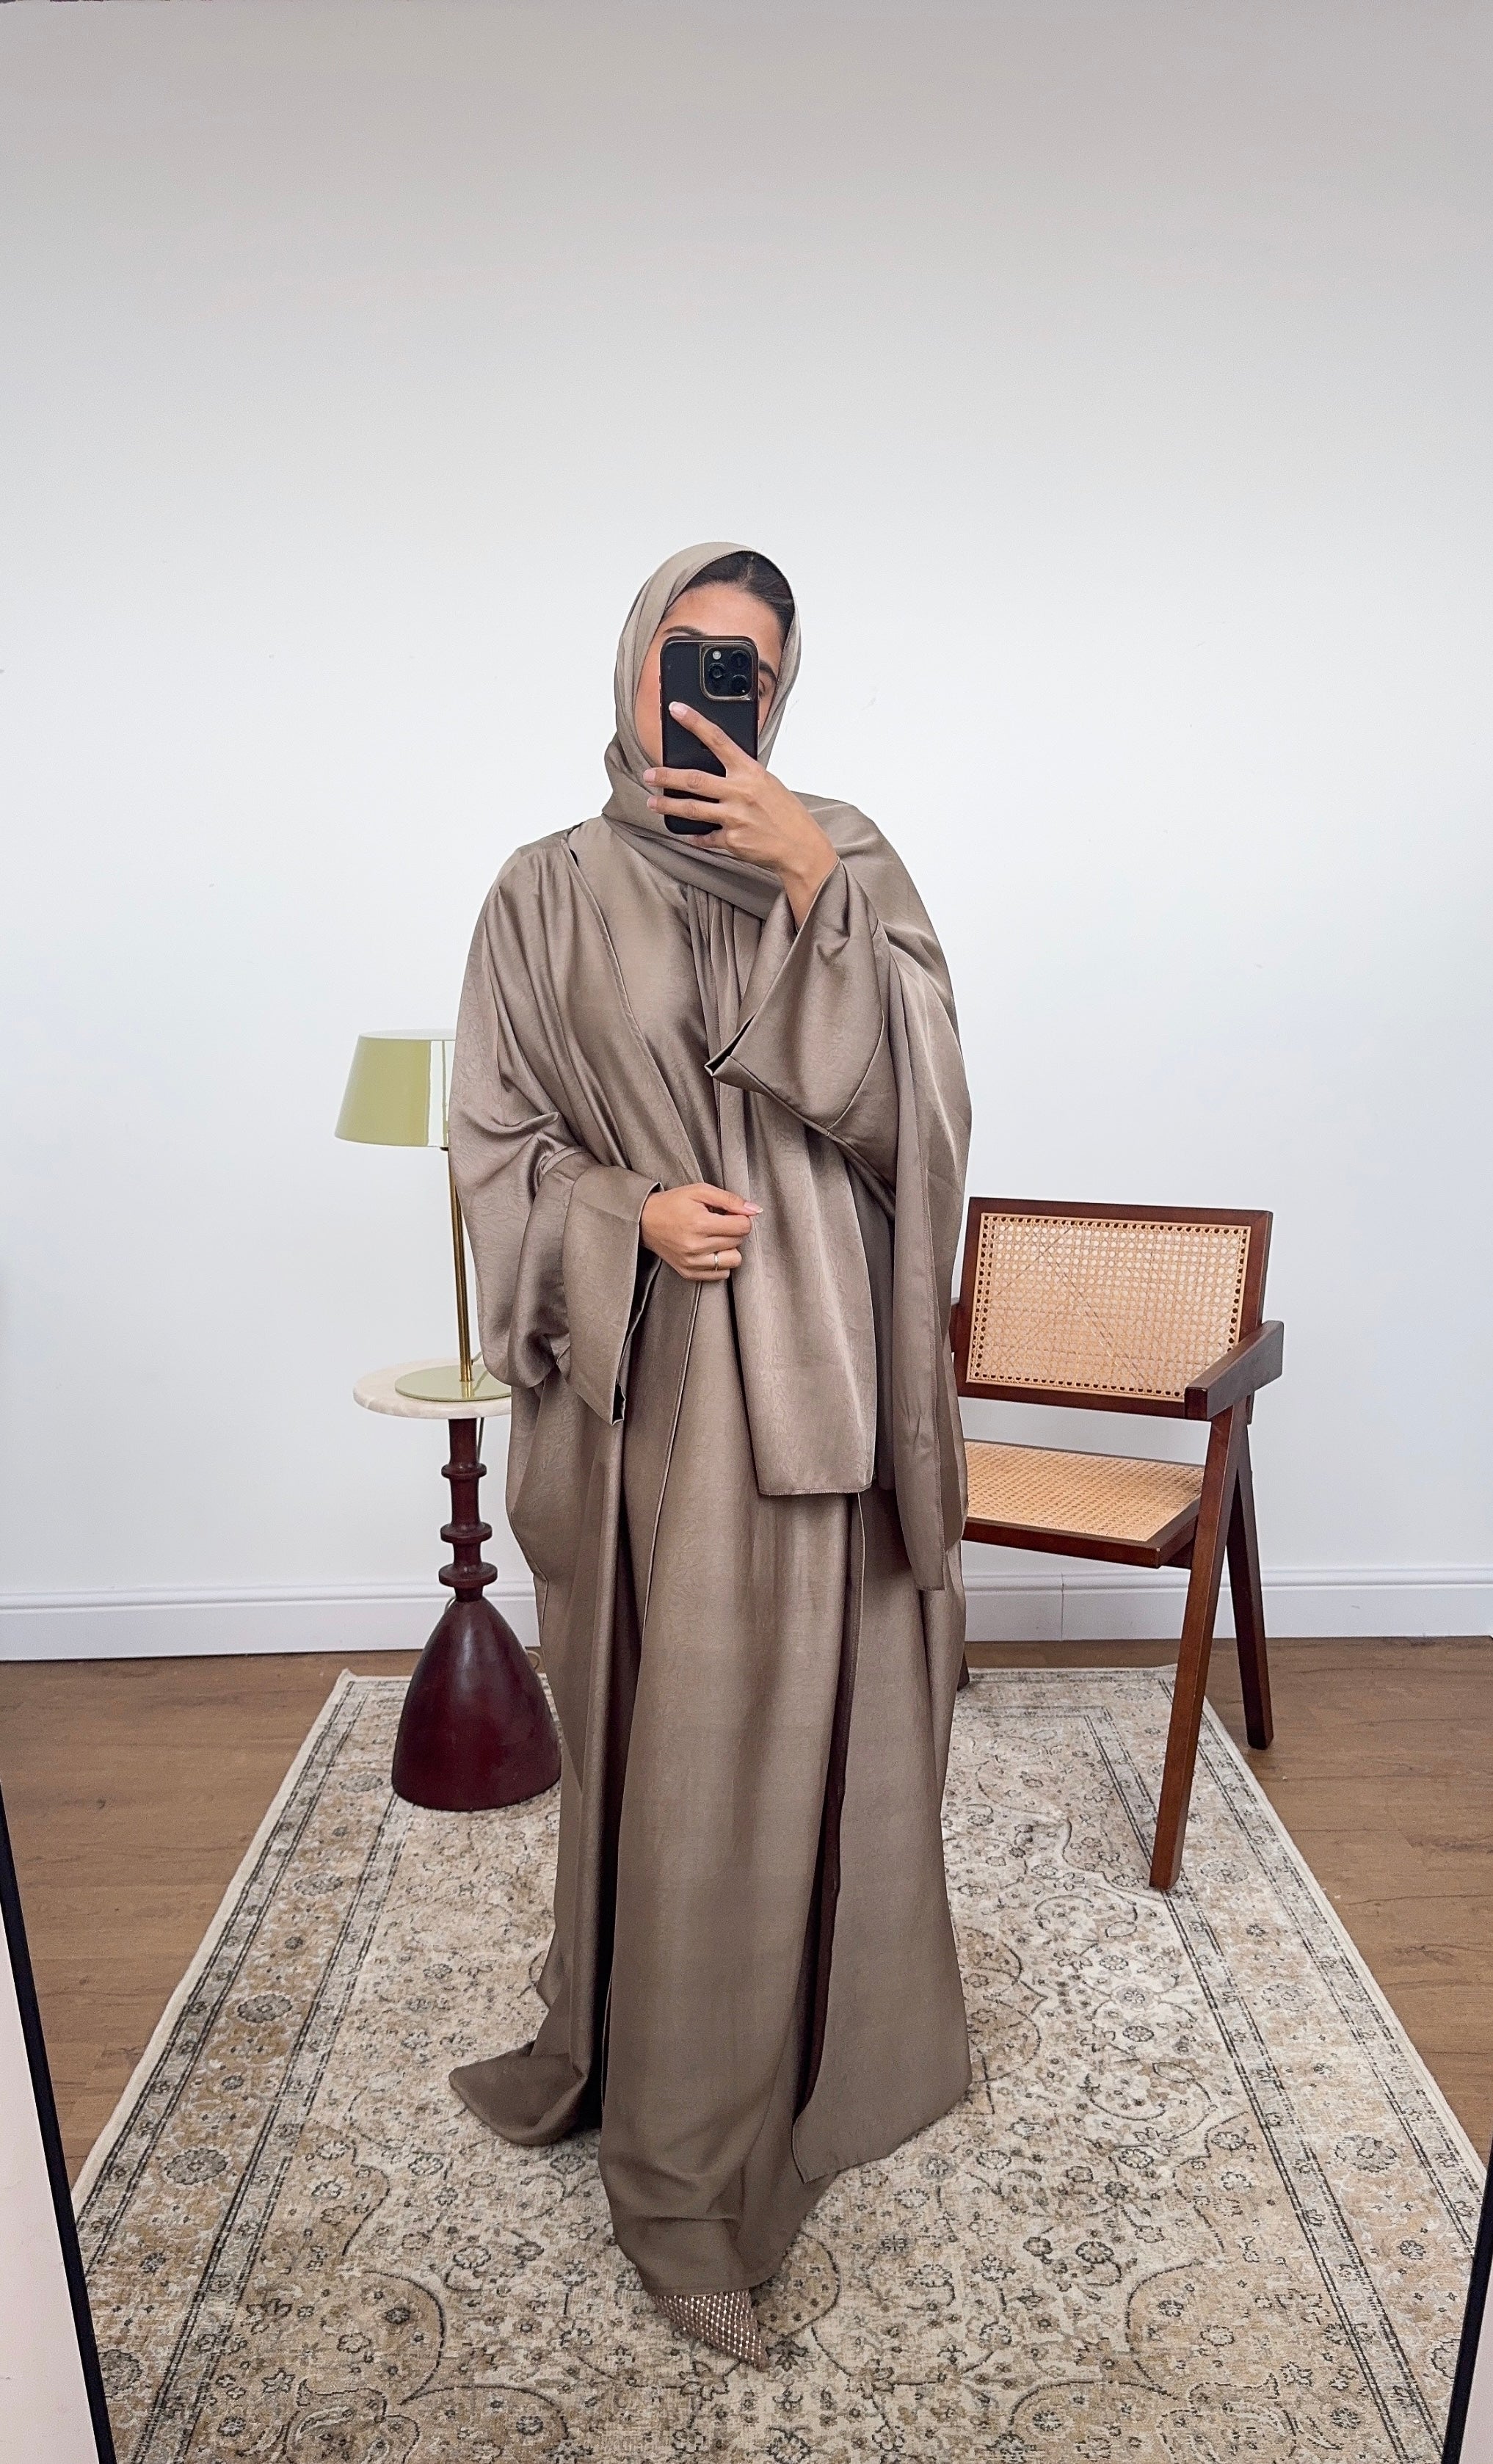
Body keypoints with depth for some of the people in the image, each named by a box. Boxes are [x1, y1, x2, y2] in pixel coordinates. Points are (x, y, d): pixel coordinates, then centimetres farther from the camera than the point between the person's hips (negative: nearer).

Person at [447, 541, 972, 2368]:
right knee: (663, 1734, 9)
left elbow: (905, 1096, -8)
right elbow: (493, 1143, 4)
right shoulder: (550, 893, 4)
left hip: (812, 1371, 1)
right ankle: (685, 2161, 32)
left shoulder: (844, 861, 5)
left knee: (806, 1719, 9)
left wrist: (818, 883, -16)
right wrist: (629, 1217, -14)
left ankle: (812, 2041, 36)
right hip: (646, 1378, 0)